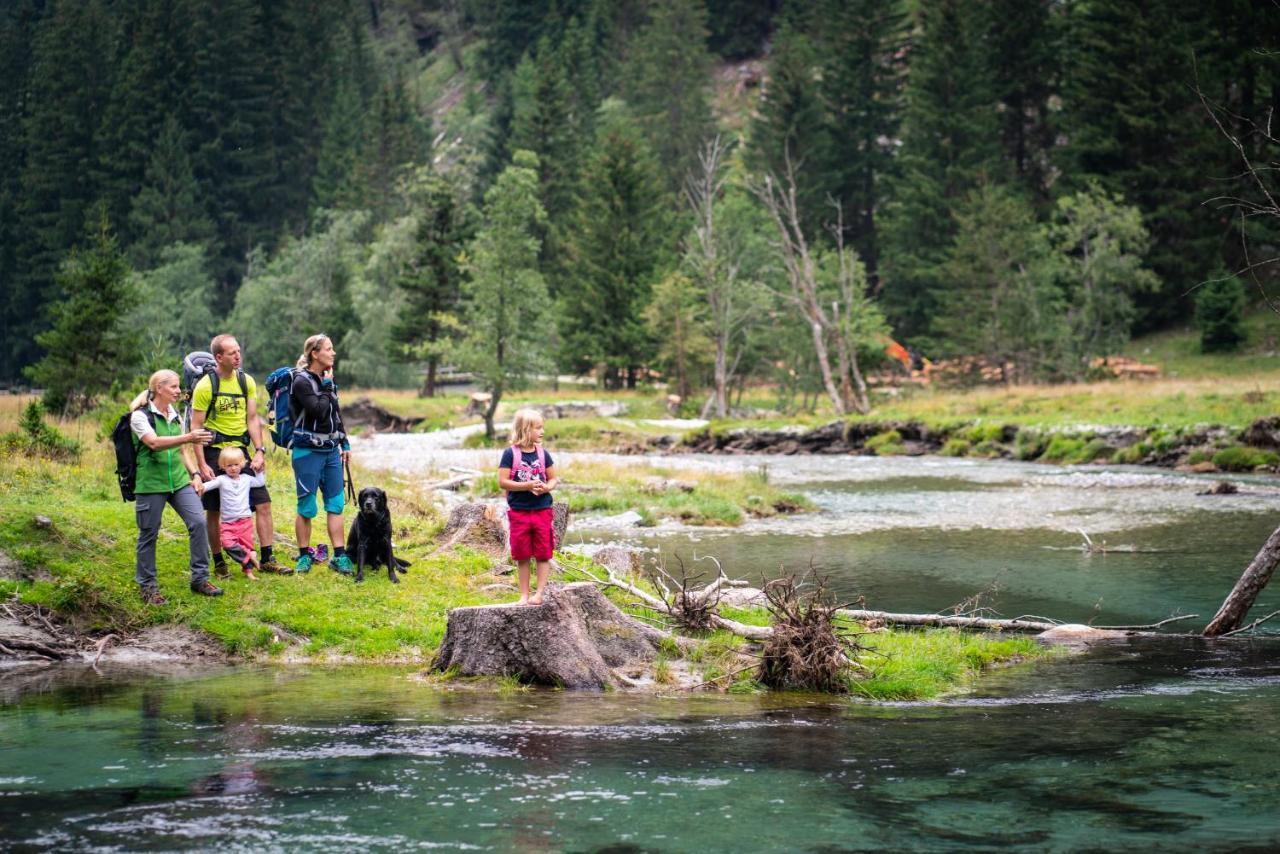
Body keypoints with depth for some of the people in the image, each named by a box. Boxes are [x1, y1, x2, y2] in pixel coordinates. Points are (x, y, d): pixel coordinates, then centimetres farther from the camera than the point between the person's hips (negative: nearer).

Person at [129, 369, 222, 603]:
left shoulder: (175, 416, 14)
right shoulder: (141, 416, -8)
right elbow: (154, 443, -26)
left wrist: (194, 474, 8)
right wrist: (188, 438, -36)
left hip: (179, 480, 6)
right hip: (150, 484, -6)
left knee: (198, 522, -7)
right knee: (148, 534, 1)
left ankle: (199, 579, 3)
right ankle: (148, 586, 14)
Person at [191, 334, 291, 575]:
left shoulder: (247, 382, 3)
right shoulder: (205, 386, -10)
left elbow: (253, 419, 6)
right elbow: (196, 427, -9)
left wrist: (259, 451, -6)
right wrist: (202, 465, -15)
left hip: (241, 450, 4)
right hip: (214, 452, -4)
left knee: (263, 503, -2)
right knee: (213, 511, 3)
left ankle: (268, 559, 5)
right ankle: (219, 562, 15)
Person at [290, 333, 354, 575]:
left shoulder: (328, 380, 11)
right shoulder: (301, 381, -12)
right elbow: (320, 411, -22)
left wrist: (345, 444, 18)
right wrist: (327, 386, -12)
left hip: (331, 450, 7)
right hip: (308, 452, -7)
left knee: (336, 504, 4)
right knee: (307, 507, 0)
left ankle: (339, 556, 7)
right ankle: (304, 555, 12)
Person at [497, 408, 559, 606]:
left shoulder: (542, 454, 2)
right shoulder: (511, 454, -7)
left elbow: (553, 479, 10)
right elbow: (502, 482, -10)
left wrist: (547, 487, -12)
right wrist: (527, 486, -19)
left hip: (542, 510, 2)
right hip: (519, 513, -2)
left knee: (543, 554, 1)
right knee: (522, 557, 6)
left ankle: (539, 594, 5)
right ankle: (524, 595, 14)